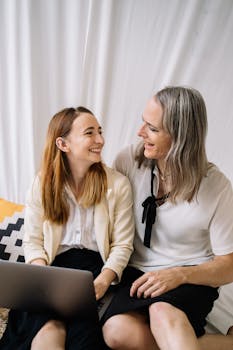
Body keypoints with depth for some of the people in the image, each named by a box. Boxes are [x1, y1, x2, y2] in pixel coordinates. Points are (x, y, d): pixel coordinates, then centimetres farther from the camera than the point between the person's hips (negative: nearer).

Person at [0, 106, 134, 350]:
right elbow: (32, 241, 5)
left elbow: (122, 245, -1)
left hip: (95, 265, 0)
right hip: (53, 265, 1)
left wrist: (102, 281, -19)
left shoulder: (117, 184, -1)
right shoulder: (43, 183, 4)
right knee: (46, 326, -30)